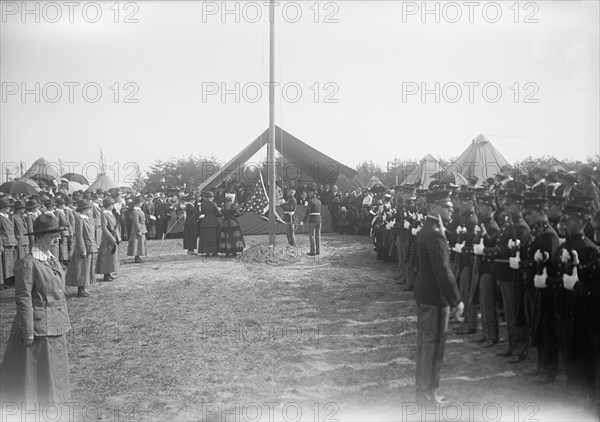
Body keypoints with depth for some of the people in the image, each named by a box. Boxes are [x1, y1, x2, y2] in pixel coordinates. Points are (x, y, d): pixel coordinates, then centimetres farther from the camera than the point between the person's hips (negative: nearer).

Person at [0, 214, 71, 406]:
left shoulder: (53, 260, 9)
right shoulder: (28, 264, -16)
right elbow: (23, 299, -17)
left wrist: (65, 322, 15)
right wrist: (29, 331, -18)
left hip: (56, 327, 8)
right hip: (38, 325, -8)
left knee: (53, 371, 17)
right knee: (33, 372, 2)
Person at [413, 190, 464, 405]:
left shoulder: (425, 230, 10)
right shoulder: (435, 234, -22)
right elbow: (443, 271, -24)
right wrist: (456, 301, -19)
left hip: (423, 294, 10)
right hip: (435, 298, -10)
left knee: (424, 344, 18)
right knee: (433, 346, 1)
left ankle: (422, 389, 29)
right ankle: (428, 393, 11)